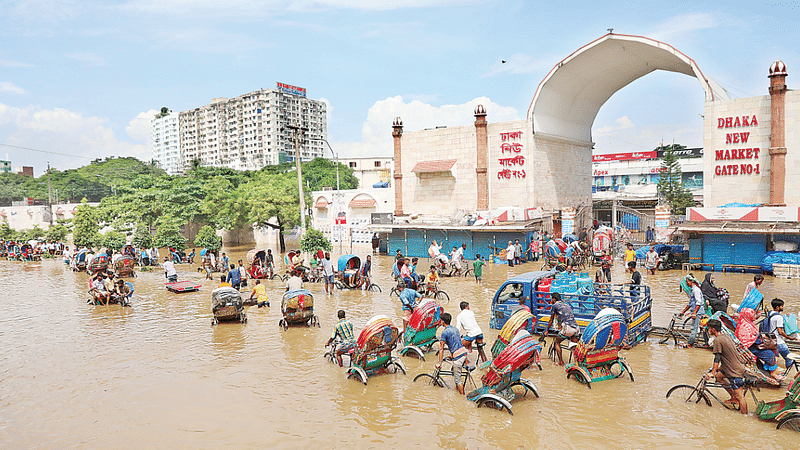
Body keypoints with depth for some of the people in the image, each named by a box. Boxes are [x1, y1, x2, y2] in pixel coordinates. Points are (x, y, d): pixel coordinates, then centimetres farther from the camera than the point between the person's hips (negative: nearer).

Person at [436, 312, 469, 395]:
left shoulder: (445, 332, -9)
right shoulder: (455, 329, 14)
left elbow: (441, 348, -8)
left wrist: (440, 362, -4)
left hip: (457, 356, -8)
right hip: (464, 352, 8)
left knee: (457, 377, 2)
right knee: (455, 371, 25)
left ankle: (462, 395, 7)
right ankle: (457, 388, 34)